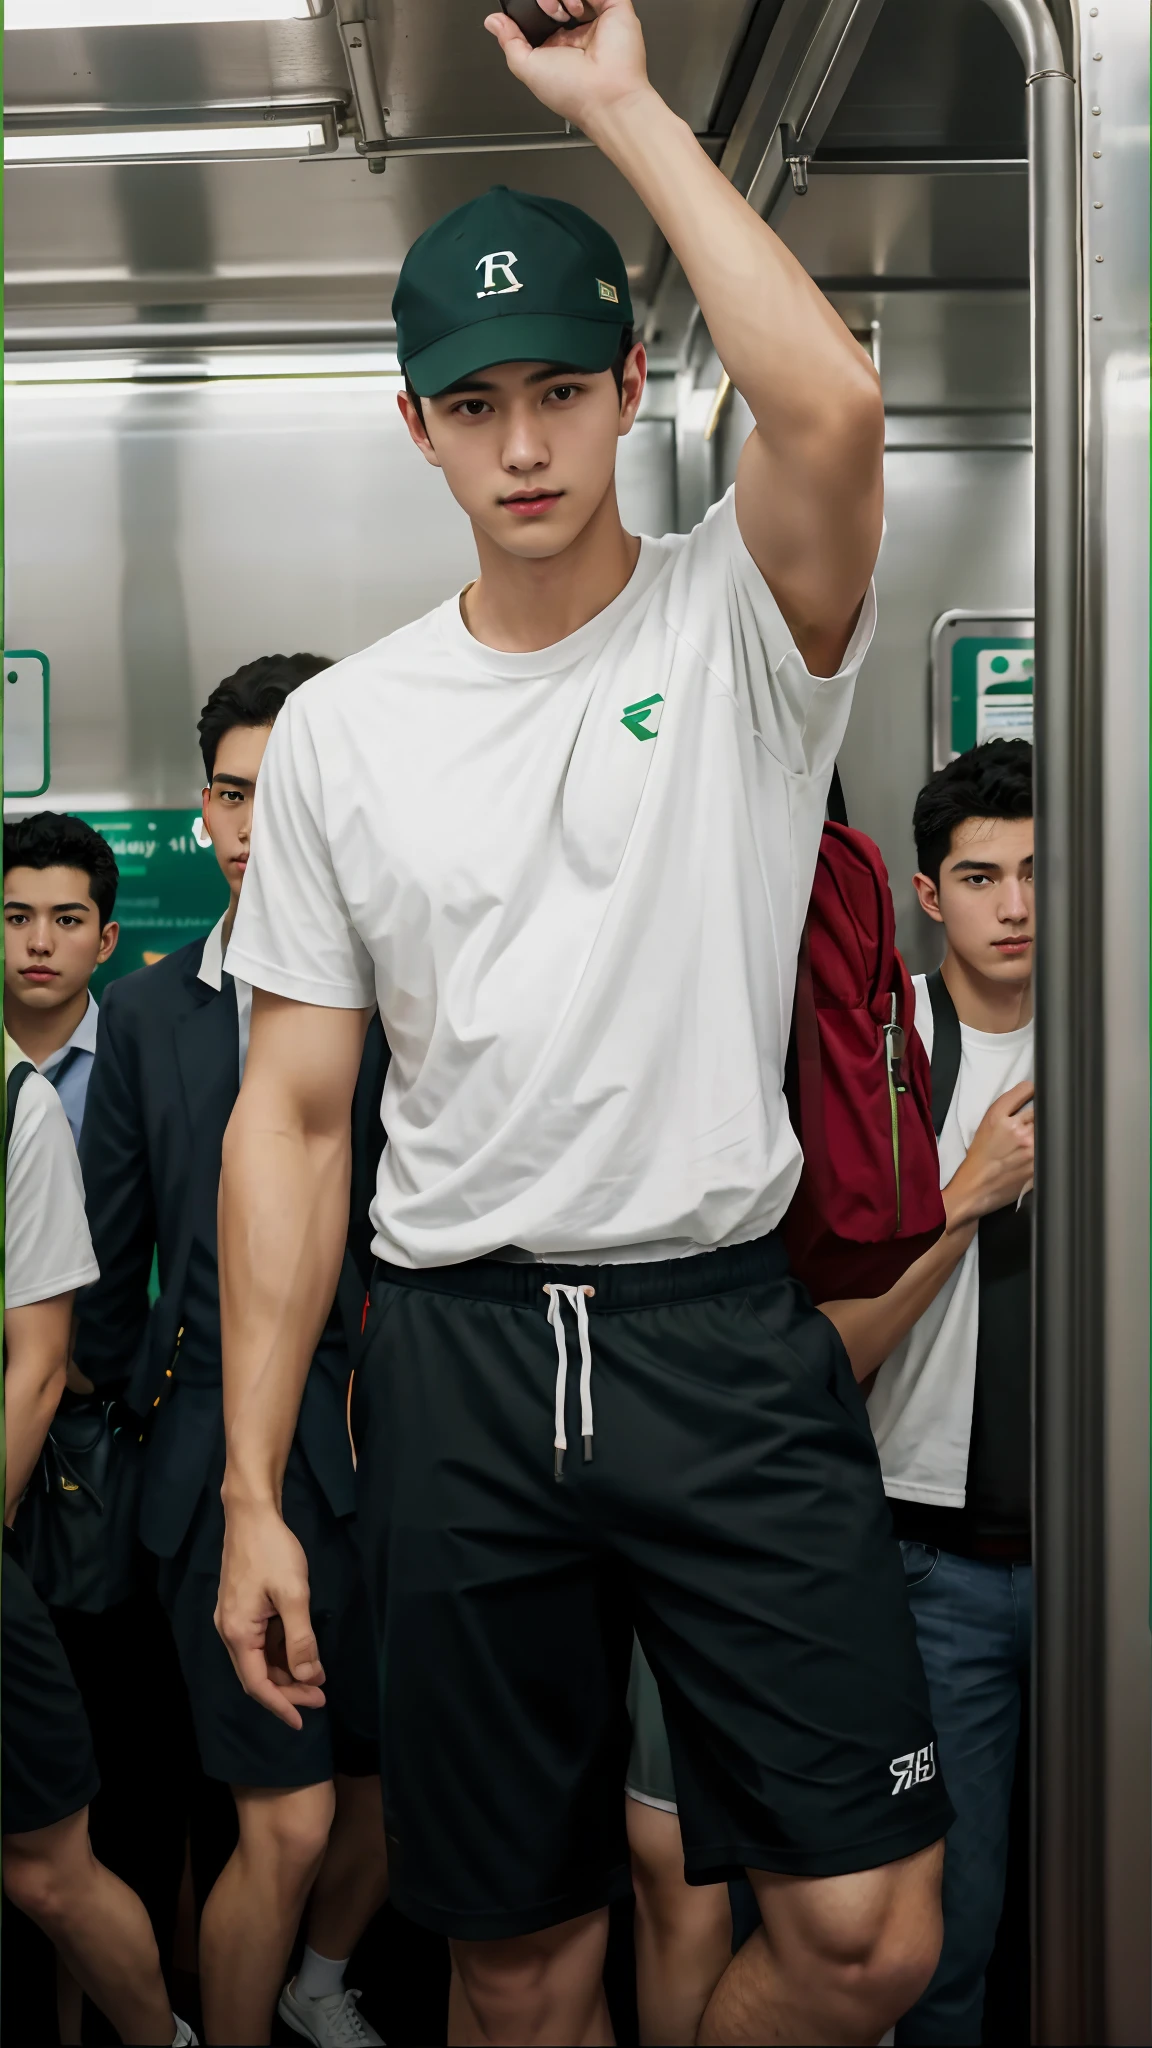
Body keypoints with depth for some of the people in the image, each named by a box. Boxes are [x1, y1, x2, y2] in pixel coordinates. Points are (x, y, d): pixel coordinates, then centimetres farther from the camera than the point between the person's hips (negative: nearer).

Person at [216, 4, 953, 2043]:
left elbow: (831, 400, -24)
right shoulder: (337, 727, 6)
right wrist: (252, 1491, 1)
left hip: (727, 1341, -2)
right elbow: (293, 1116, 5)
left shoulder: (741, 628, 0)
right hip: (456, 1357, 2)